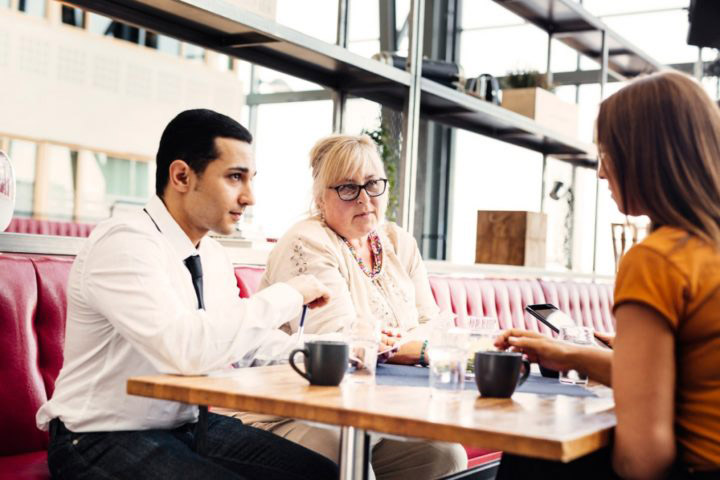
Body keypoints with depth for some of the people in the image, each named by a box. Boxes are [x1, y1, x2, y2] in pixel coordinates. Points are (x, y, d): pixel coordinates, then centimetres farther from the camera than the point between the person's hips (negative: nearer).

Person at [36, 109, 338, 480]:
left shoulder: (213, 255, 7)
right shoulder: (124, 244, -21)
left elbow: (244, 340, 15)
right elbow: (187, 349, -36)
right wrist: (286, 295, -24)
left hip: (189, 425, 8)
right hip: (104, 439, -8)